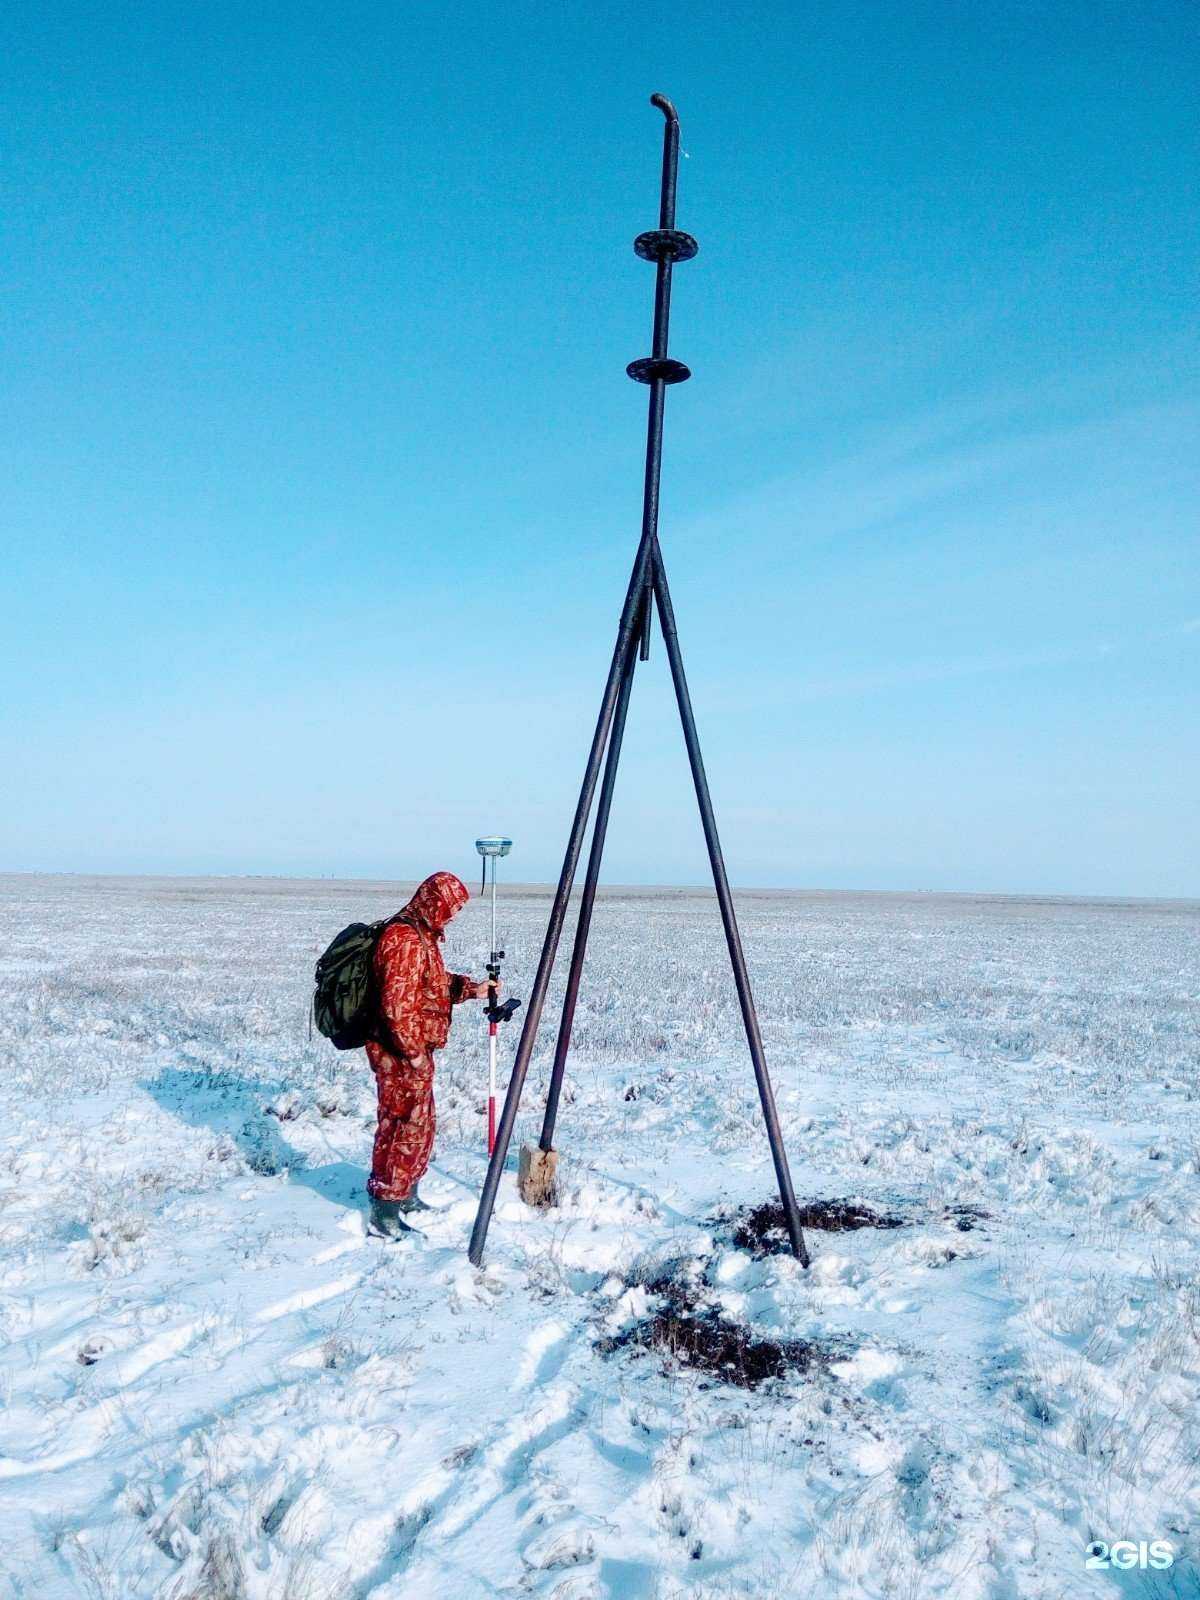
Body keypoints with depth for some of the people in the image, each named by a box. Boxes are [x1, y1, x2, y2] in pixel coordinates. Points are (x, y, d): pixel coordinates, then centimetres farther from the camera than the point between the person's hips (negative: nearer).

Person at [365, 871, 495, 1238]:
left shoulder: (422, 934, 12)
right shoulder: (405, 939, -22)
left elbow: (435, 984, 23)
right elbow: (397, 1004, -25)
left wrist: (471, 988, 10)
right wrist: (413, 1051, -20)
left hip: (413, 1050, 11)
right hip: (402, 1054, -11)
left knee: (418, 1125, 21)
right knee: (406, 1128, -3)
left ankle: (406, 1196, 35)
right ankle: (385, 1213, 5)